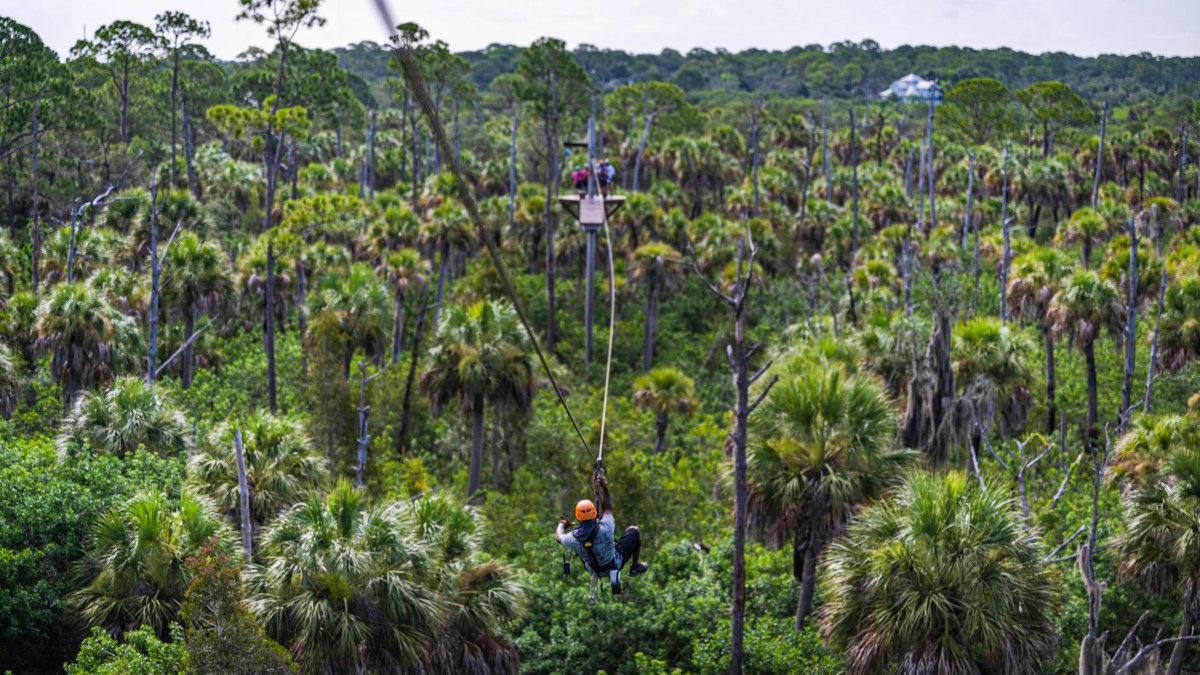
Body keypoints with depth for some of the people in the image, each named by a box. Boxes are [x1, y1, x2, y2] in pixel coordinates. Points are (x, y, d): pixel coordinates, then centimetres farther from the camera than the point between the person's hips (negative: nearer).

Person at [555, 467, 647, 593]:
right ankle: (635, 566, 32)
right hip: (615, 563, -2)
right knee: (634, 530, 16)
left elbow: (558, 538, -5)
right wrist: (604, 487, -3)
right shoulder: (605, 528, -36)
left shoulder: (574, 538, -30)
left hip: (594, 569, 3)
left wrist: (561, 524, 16)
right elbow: (608, 508, -15)